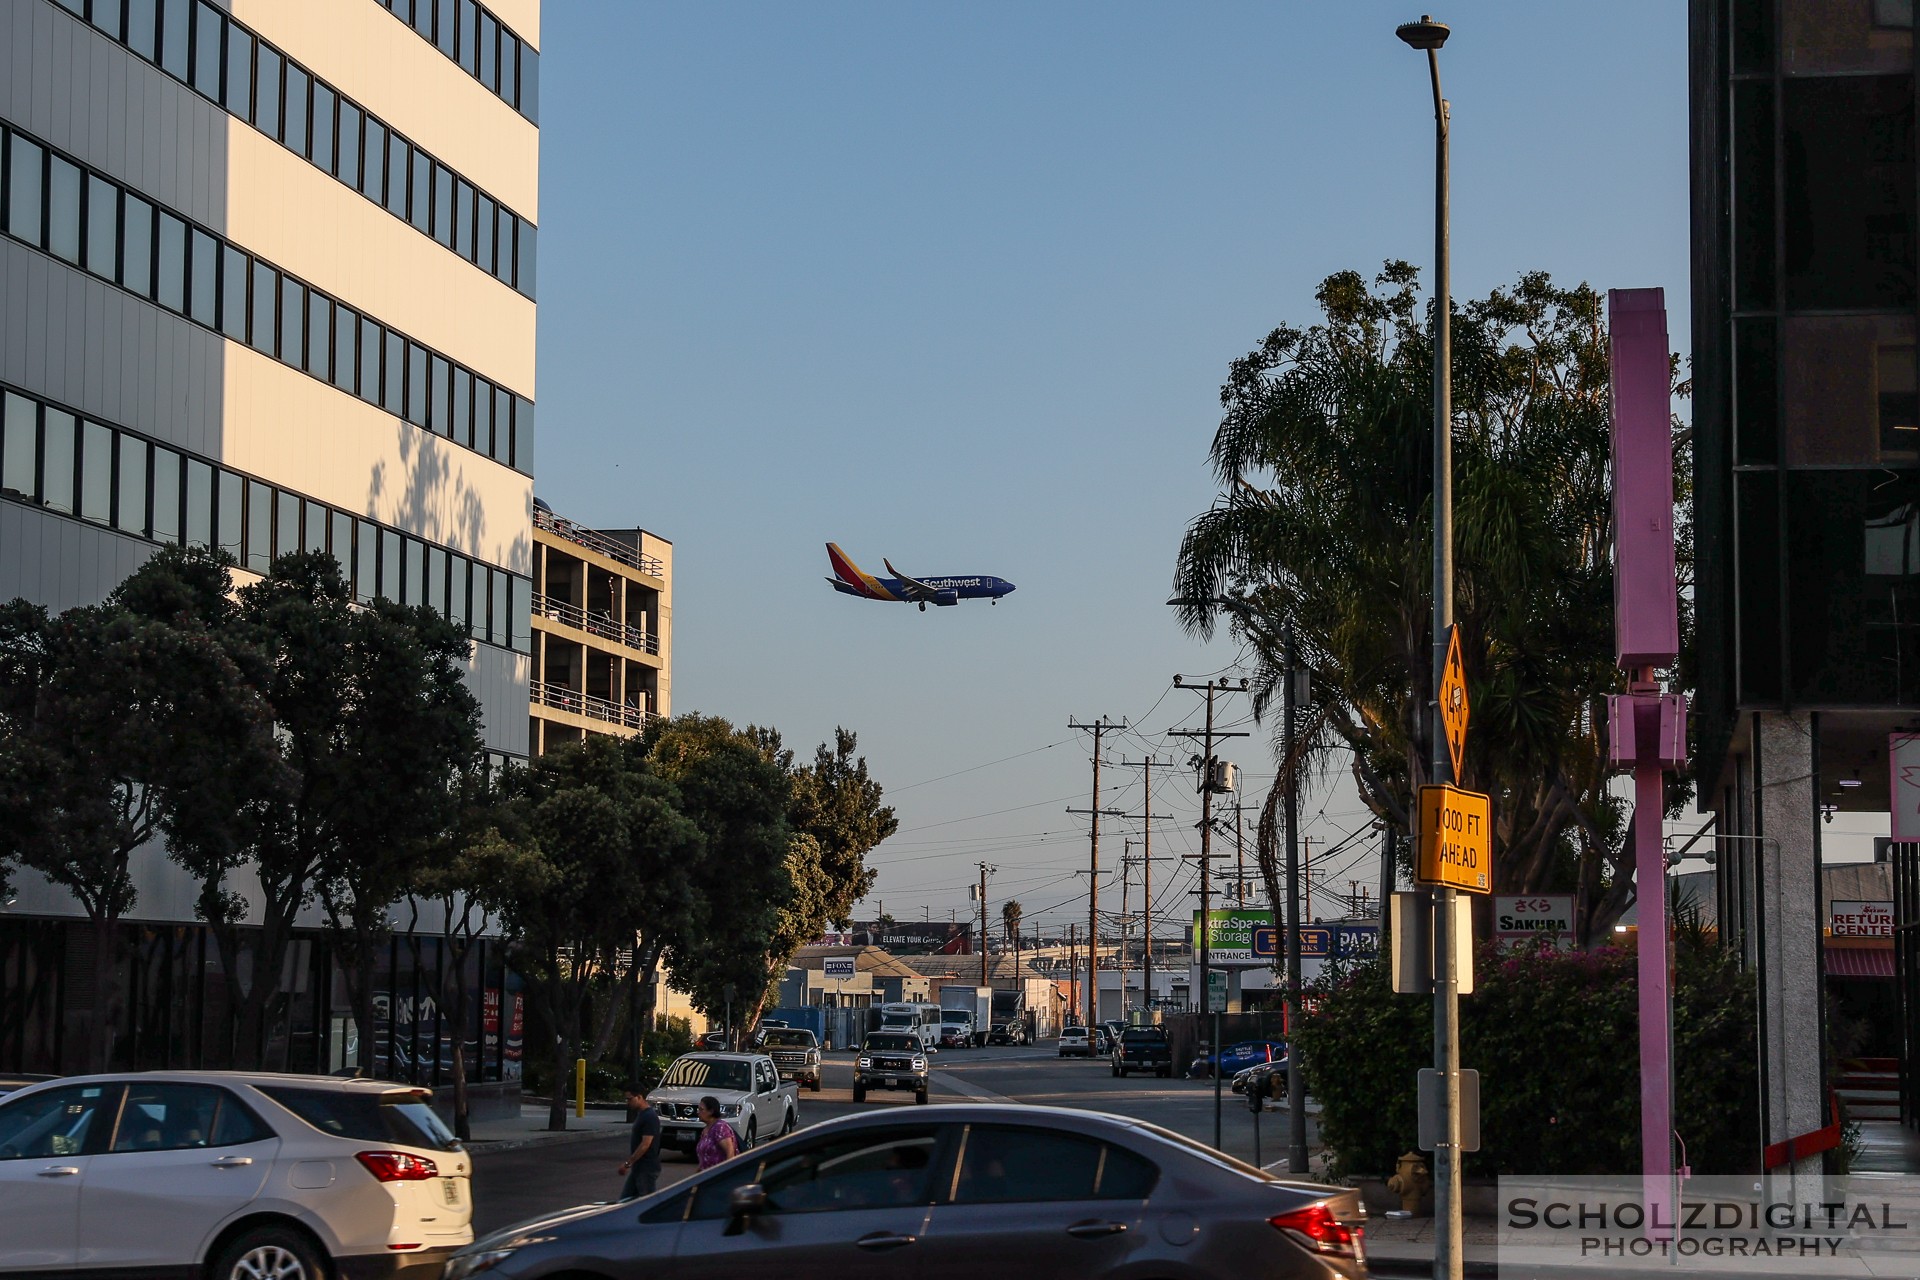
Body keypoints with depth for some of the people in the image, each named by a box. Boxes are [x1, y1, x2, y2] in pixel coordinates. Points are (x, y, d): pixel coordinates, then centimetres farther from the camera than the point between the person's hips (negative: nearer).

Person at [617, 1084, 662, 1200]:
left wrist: (627, 1163, -20)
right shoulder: (640, 1114, 13)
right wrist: (630, 1163, 18)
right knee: (624, 1200, 9)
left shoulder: (650, 1117, -17)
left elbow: (645, 1144, -22)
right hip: (638, 1168, 10)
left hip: (647, 1169, -10)